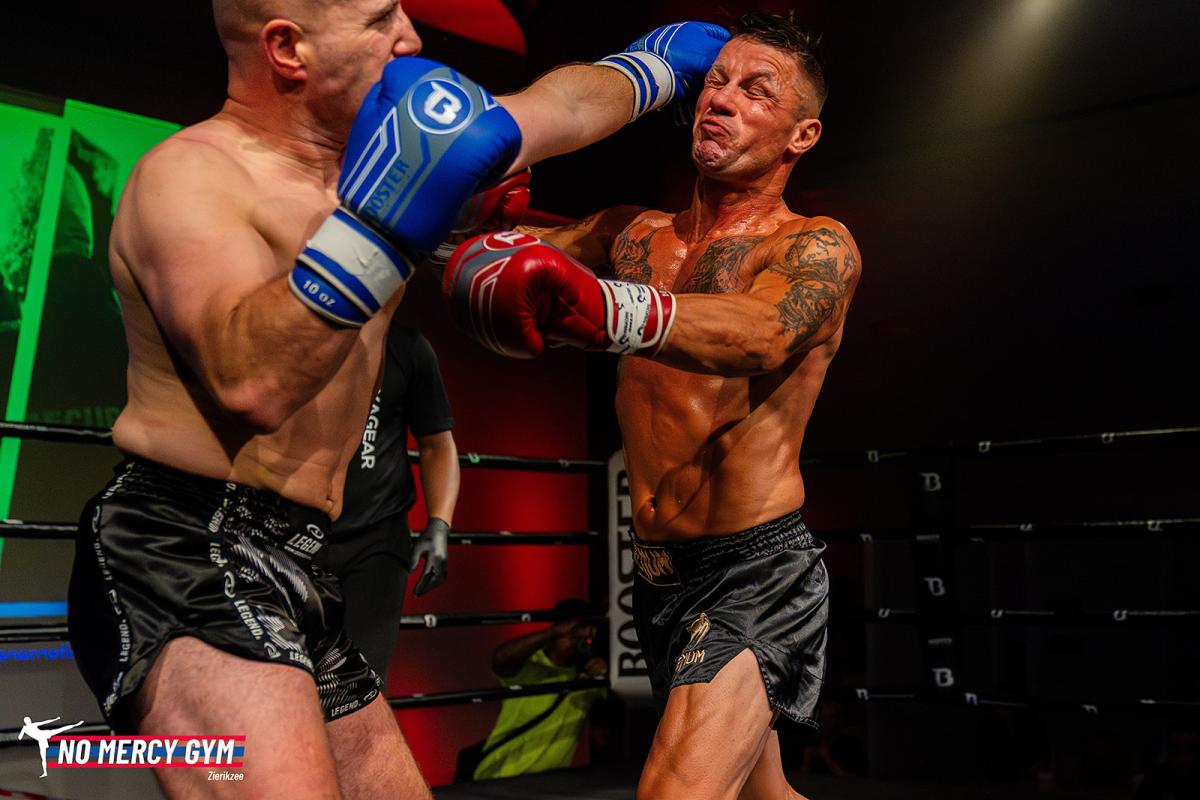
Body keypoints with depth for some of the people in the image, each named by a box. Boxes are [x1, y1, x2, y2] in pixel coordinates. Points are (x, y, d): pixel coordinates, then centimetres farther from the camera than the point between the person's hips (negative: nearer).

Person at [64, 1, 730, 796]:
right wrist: (381, 221, -33)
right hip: (185, 550, -9)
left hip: (291, 569, 9)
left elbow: (558, 110, 28)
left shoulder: (390, 149, 12)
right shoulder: (189, 175, -12)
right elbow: (252, 384, -29)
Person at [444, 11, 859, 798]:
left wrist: (607, 308, -47)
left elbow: (764, 335, -29)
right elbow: (520, 251, 1)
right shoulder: (634, 234, 11)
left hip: (757, 567, -6)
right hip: (659, 576, 6)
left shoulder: (817, 246, -8)